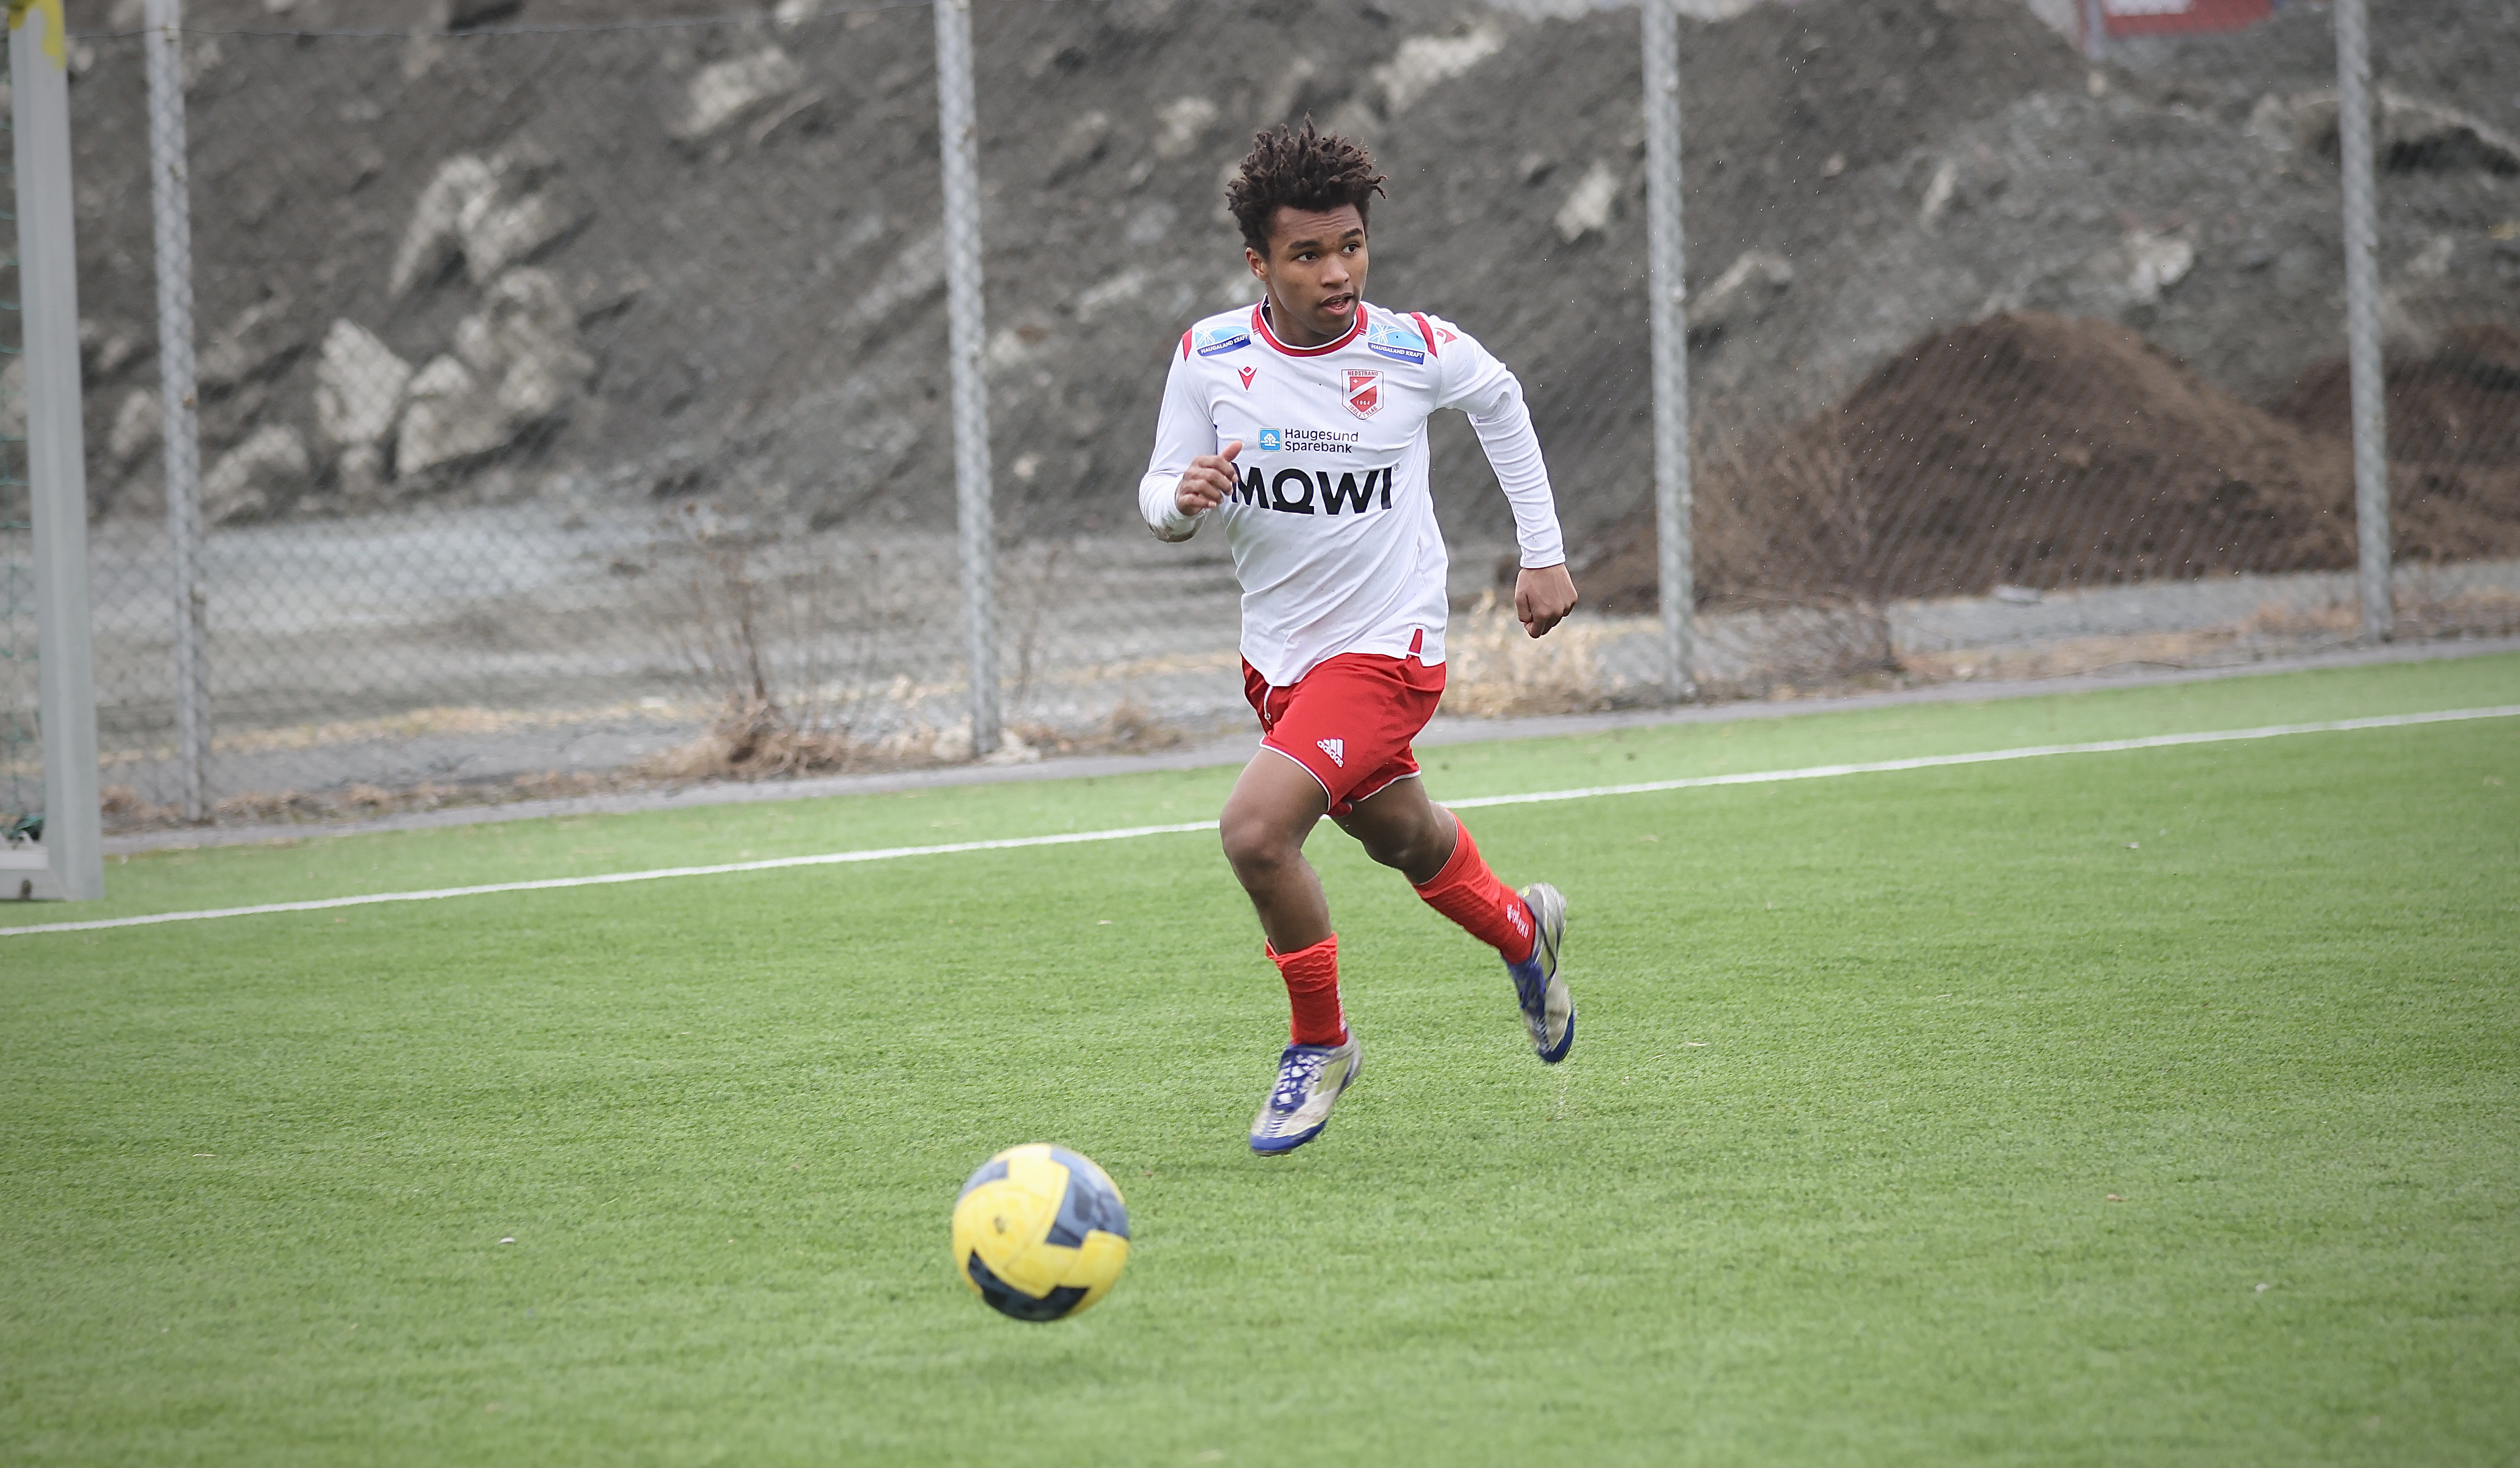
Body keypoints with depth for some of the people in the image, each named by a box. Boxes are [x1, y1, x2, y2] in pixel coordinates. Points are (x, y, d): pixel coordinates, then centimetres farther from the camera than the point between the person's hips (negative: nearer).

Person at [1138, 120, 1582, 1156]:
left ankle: (1319, 1044, 0)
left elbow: (1499, 400, 8)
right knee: (1400, 839, 24)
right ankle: (1520, 931, 58)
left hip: (1386, 649, -4)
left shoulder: (1416, 351, -15)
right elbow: (1159, 497, -2)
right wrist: (1182, 498, -27)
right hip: (1276, 653, 4)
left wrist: (1543, 553, 11)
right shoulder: (1209, 357, -11)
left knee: (1256, 829, -23)